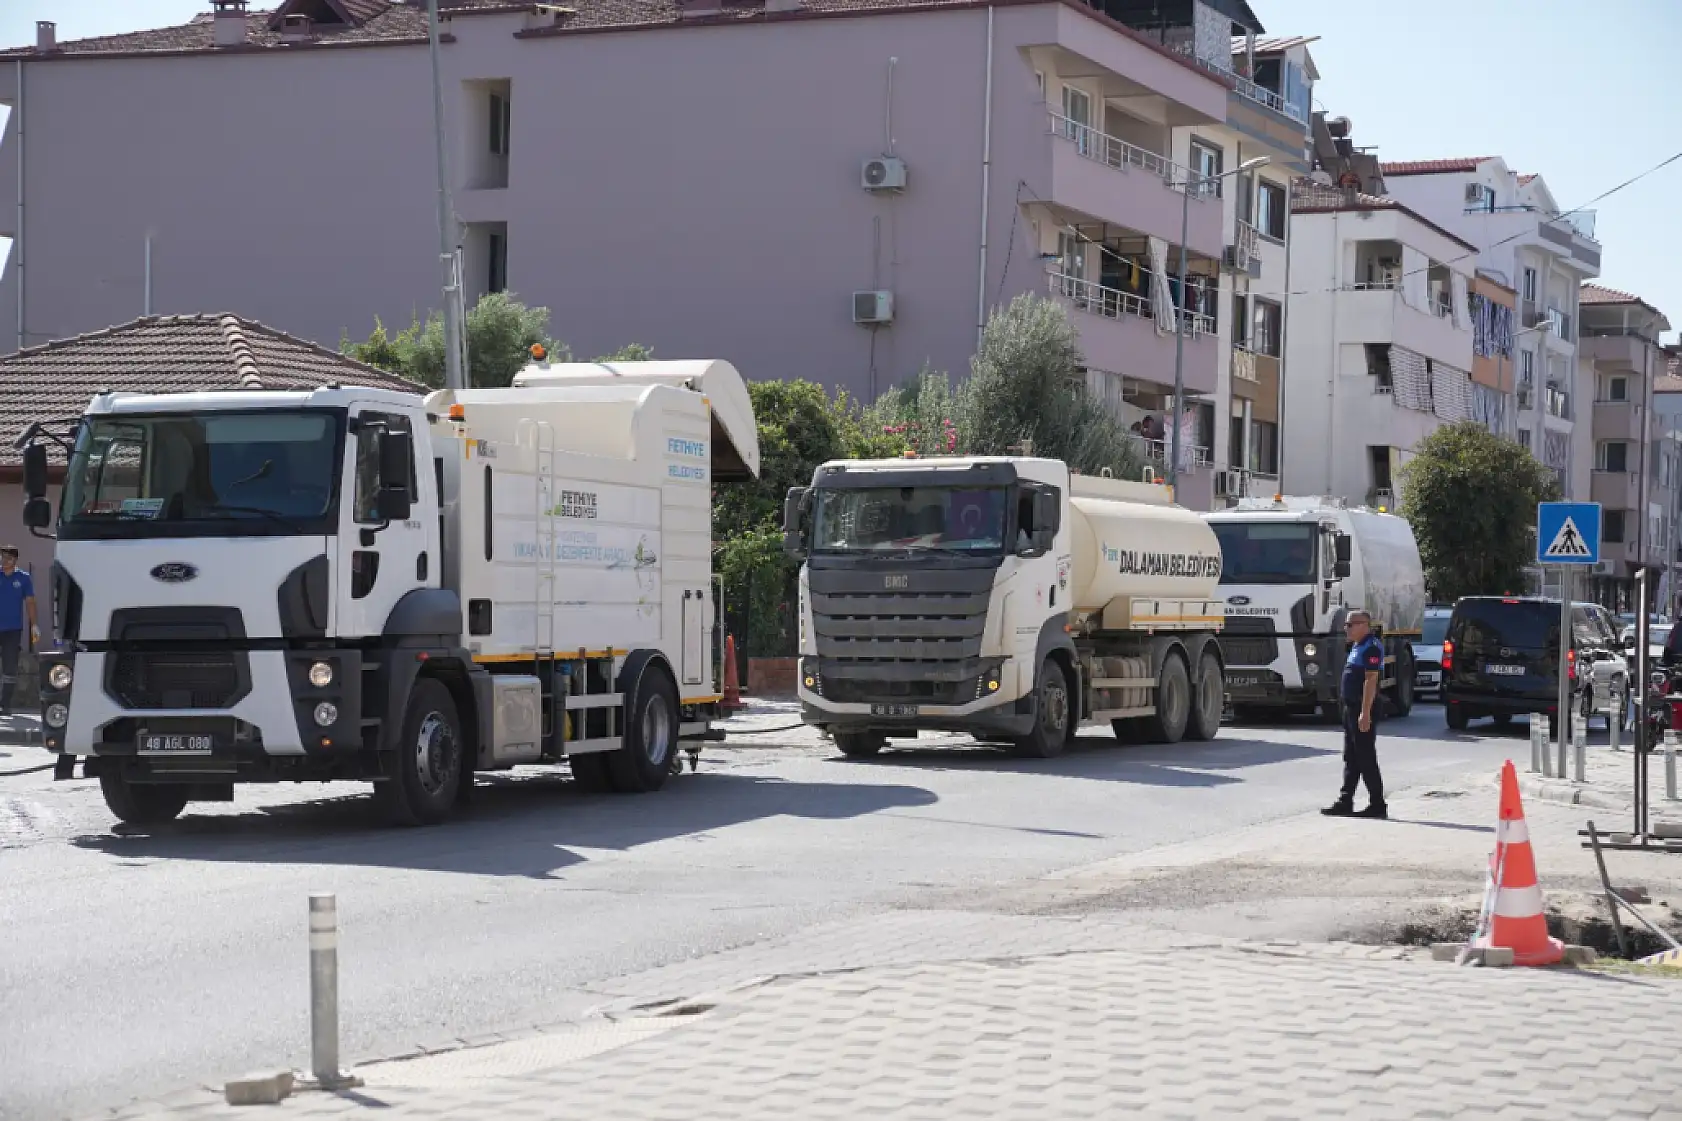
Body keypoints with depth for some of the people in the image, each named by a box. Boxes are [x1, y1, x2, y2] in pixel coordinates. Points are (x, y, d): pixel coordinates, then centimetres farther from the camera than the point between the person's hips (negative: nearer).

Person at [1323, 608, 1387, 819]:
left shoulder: (1371, 647, -16)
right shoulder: (1357, 646, 17)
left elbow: (1371, 680, -22)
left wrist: (1365, 713, -26)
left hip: (1363, 710, -10)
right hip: (1351, 708, 10)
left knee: (1366, 758, -6)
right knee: (1351, 758, 12)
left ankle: (1377, 805, -2)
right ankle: (1345, 802, 15)